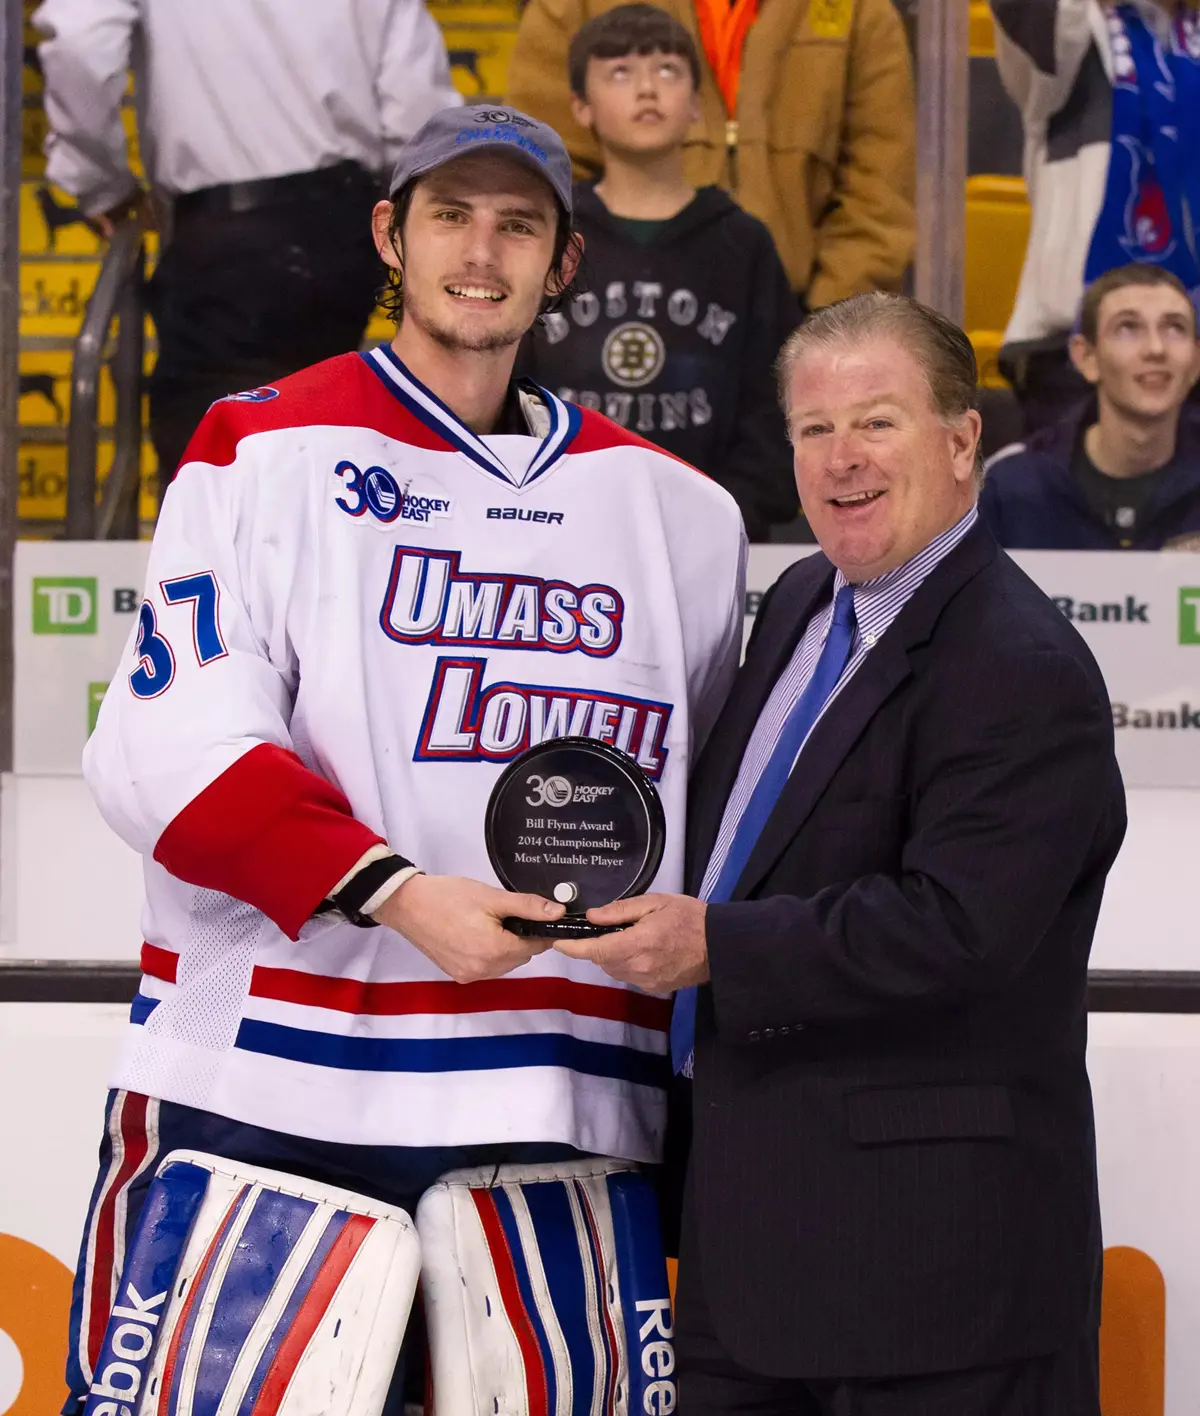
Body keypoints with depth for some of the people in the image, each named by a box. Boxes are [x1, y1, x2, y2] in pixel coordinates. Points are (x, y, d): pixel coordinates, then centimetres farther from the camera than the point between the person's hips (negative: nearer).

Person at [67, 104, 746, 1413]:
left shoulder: (677, 509, 15)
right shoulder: (266, 454, 2)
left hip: (557, 1108, 3)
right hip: (257, 1091, -3)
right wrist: (395, 889, -19)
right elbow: (169, 756, -9)